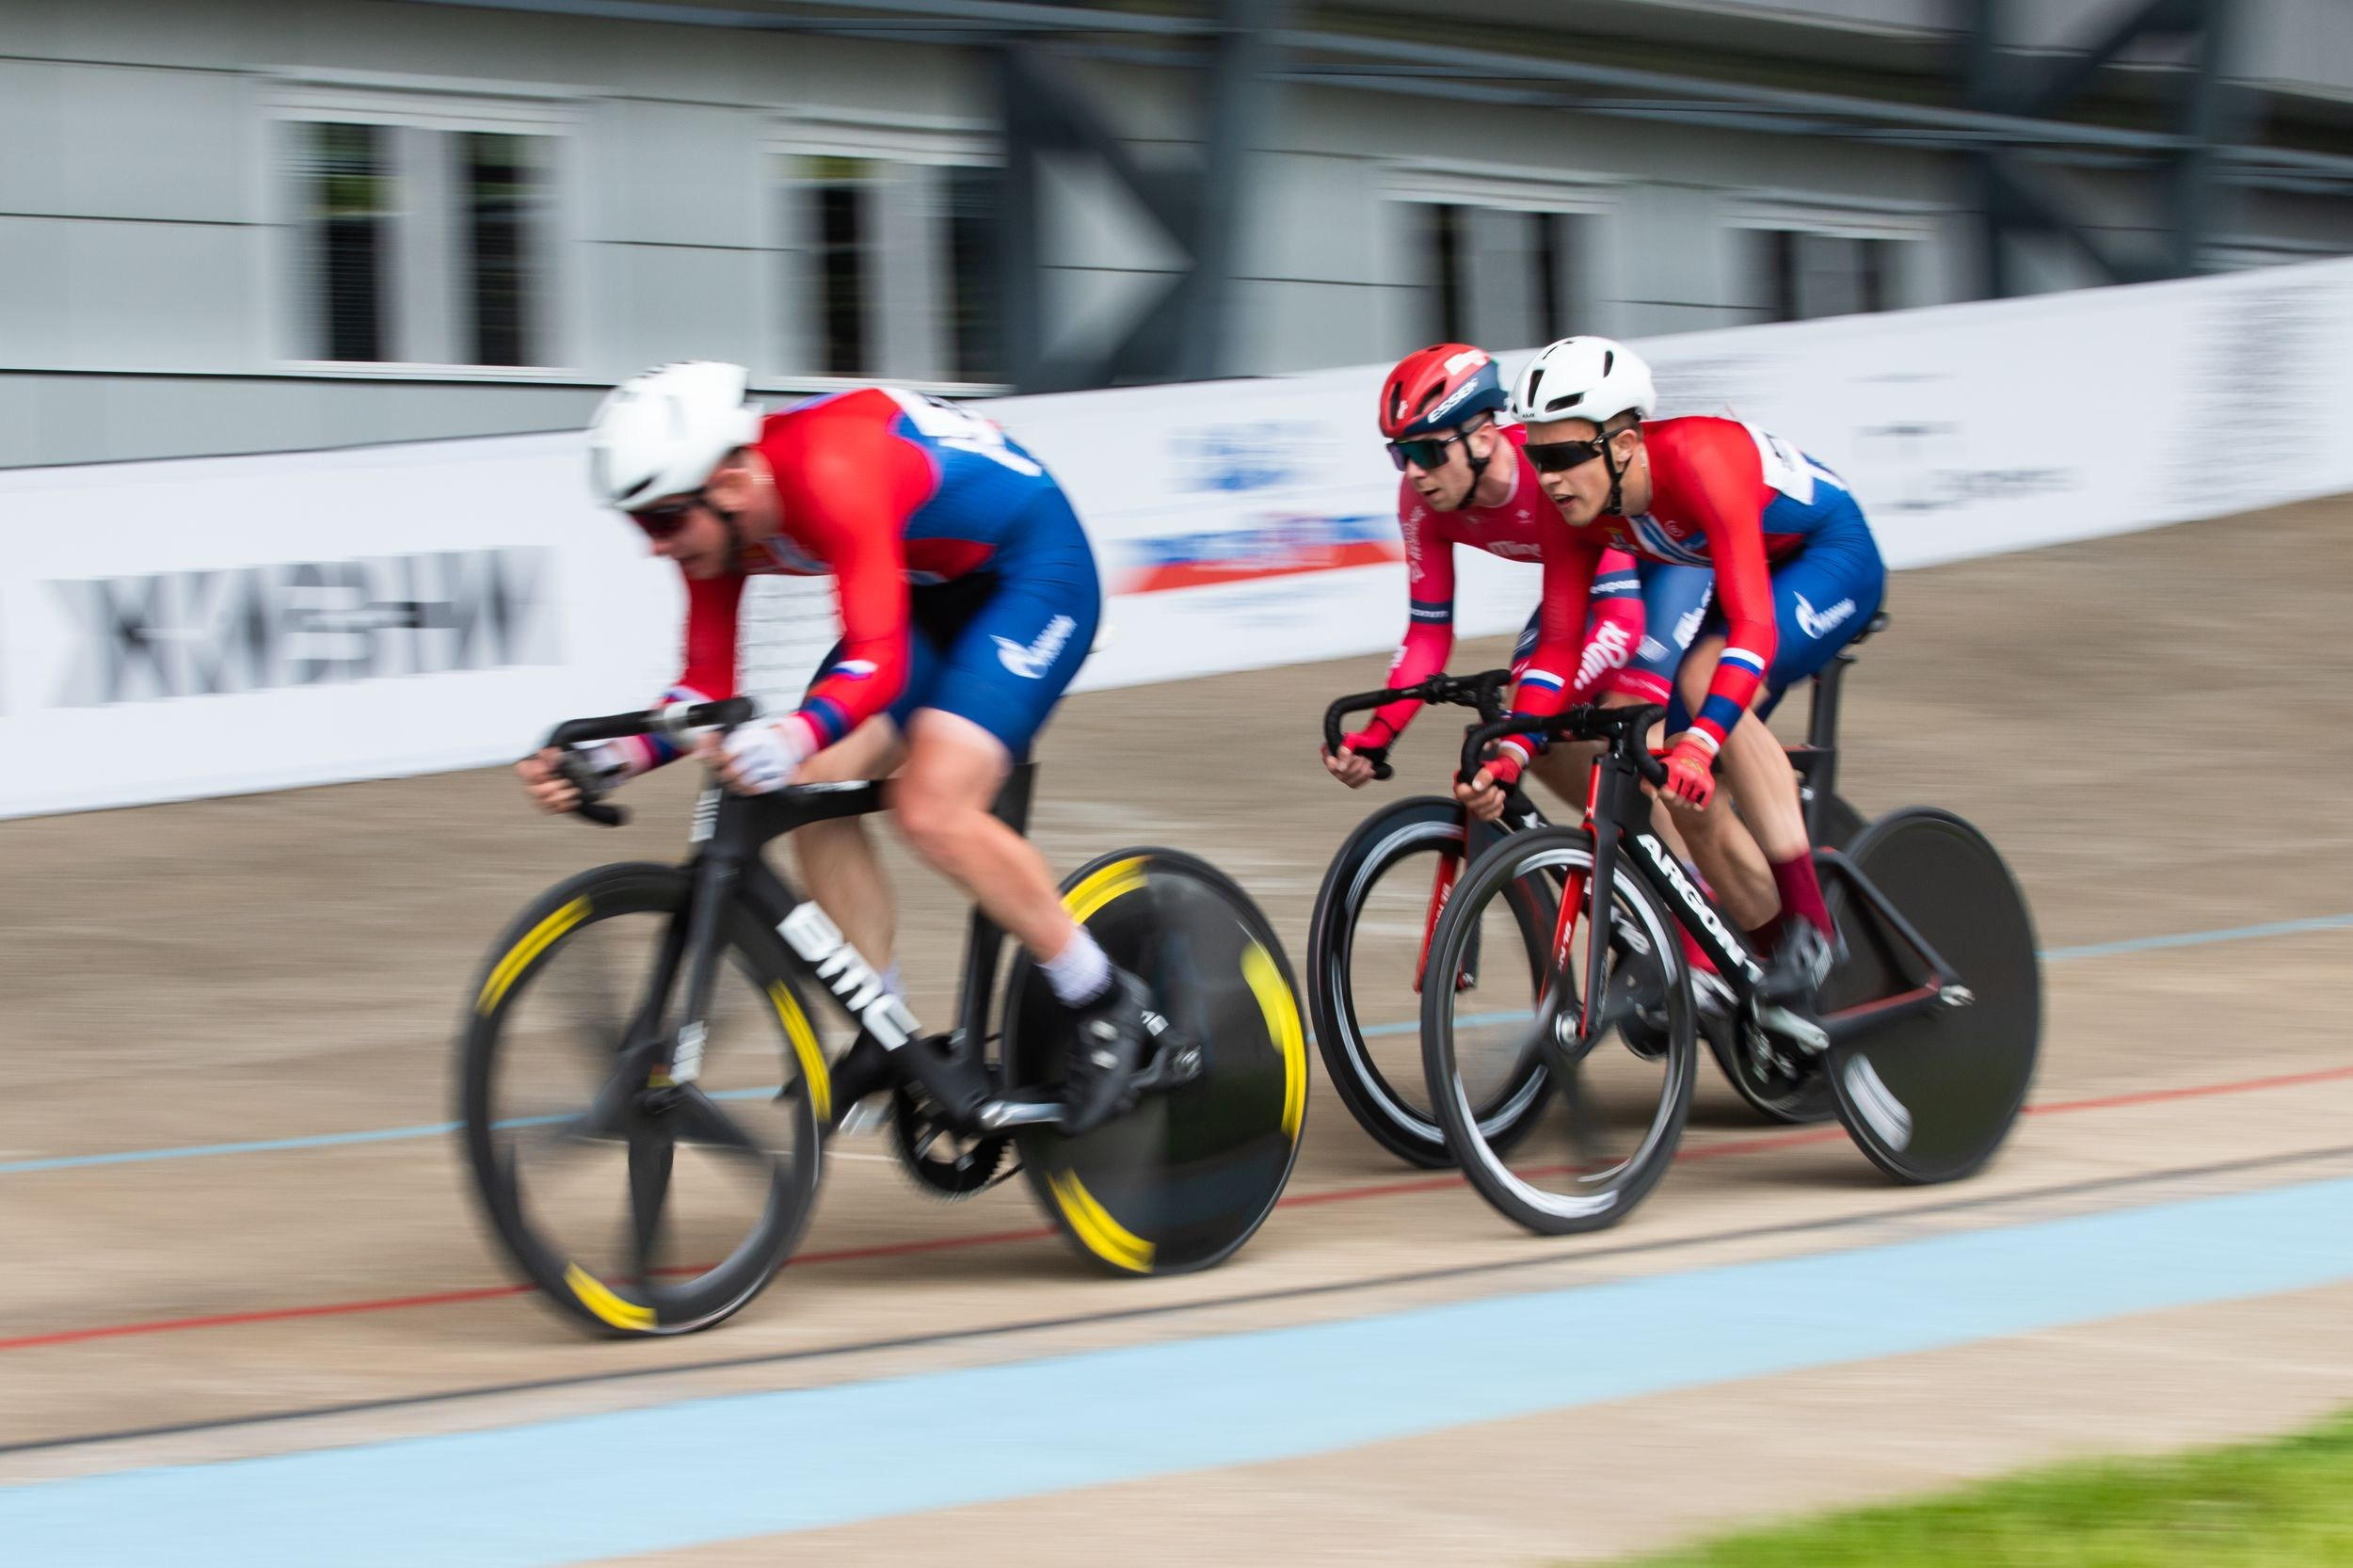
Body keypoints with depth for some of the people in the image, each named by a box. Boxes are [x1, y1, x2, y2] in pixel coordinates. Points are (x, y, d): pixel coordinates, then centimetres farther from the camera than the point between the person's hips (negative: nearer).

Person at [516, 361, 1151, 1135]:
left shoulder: (831, 476, -36)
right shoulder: (714, 520, -10)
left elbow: (879, 660, -42)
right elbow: (707, 687, -5)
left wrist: (791, 738, -59)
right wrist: (610, 757, -21)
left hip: (1034, 572, -8)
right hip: (933, 589, 9)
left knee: (932, 808, -23)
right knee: (813, 796, -8)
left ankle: (1106, 1005, -8)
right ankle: (886, 1042, 5)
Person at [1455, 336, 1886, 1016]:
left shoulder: (1701, 460, -37)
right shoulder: (1584, 502, -17)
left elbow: (1754, 628, -44)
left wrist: (1698, 743, -56)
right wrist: (1509, 755, -25)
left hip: (1834, 558, -7)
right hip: (1740, 574, 7)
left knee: (1705, 679, -34)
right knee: (1682, 791, -6)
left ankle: (1809, 921, -27)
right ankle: (1785, 967, 12)